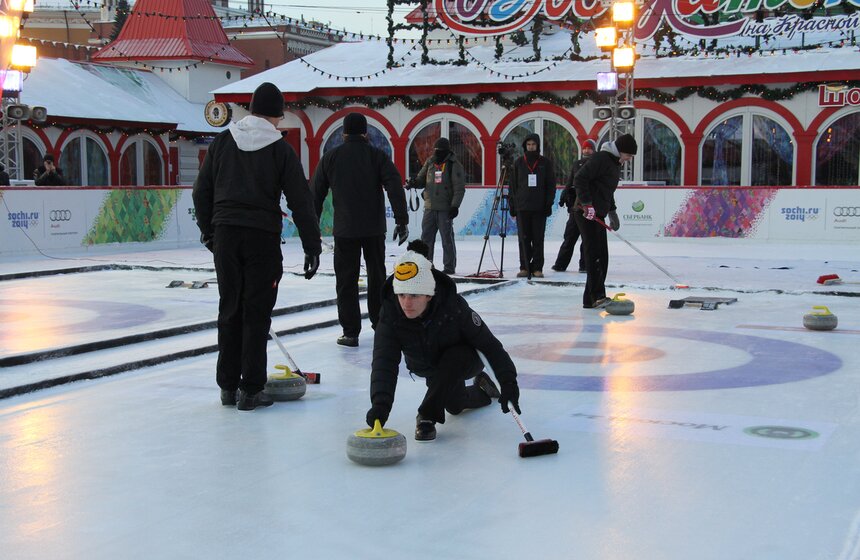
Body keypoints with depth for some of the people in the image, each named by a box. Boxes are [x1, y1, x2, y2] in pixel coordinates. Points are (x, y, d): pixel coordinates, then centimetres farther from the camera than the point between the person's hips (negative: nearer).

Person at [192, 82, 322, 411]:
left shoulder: (223, 141, 7)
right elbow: (301, 201, -5)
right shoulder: (280, 149, -3)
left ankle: (228, 386, 16)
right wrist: (312, 247, -2)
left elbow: (202, 191, 10)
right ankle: (250, 390, 4)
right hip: (262, 235, -3)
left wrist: (208, 231, 20)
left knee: (229, 310, 11)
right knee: (256, 313, 2)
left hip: (225, 234, 3)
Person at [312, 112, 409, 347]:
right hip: (374, 228, 1)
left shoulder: (330, 157, 4)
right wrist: (401, 220, -9)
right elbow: (395, 187, -10)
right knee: (377, 276, 16)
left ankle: (350, 332, 1)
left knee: (346, 280, 4)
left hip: (344, 230, -1)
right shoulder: (378, 156, 1)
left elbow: (316, 193, 7)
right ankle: (380, 323, 26)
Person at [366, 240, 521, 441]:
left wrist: (508, 381, -36)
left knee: (454, 358, -35)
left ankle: (427, 416, -21)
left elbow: (489, 344, -29)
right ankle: (482, 389, 42)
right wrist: (380, 403, -55)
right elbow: (384, 362, -39)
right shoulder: (390, 313, -31)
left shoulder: (454, 306, -38)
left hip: (467, 359, -4)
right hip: (428, 368, 4)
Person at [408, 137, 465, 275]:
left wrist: (455, 205, -16)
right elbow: (421, 179, 17)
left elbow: (459, 188, -9)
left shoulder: (454, 165, -5)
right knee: (426, 237, 8)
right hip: (430, 207, 6)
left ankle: (449, 267, 7)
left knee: (447, 238, 0)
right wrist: (414, 183, -6)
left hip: (445, 209, -5)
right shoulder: (430, 163, 11)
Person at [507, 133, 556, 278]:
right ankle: (525, 267, 5)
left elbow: (551, 185, 5)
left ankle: (537, 268, 7)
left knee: (538, 239, 1)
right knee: (524, 239, 1)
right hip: (522, 206, 1)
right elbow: (512, 184, 10)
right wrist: (512, 204, 4)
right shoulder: (519, 163, 9)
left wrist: (548, 204, -3)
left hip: (539, 207, -1)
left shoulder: (546, 163, 6)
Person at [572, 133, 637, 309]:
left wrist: (612, 212, 26)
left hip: (598, 214, 10)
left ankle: (591, 298, 13)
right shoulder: (601, 158, -13)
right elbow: (579, 179, -20)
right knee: (595, 254, -14)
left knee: (602, 256, 9)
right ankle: (597, 296, -15)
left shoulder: (616, 163, 19)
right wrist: (587, 204, -24)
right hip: (586, 213, -10)